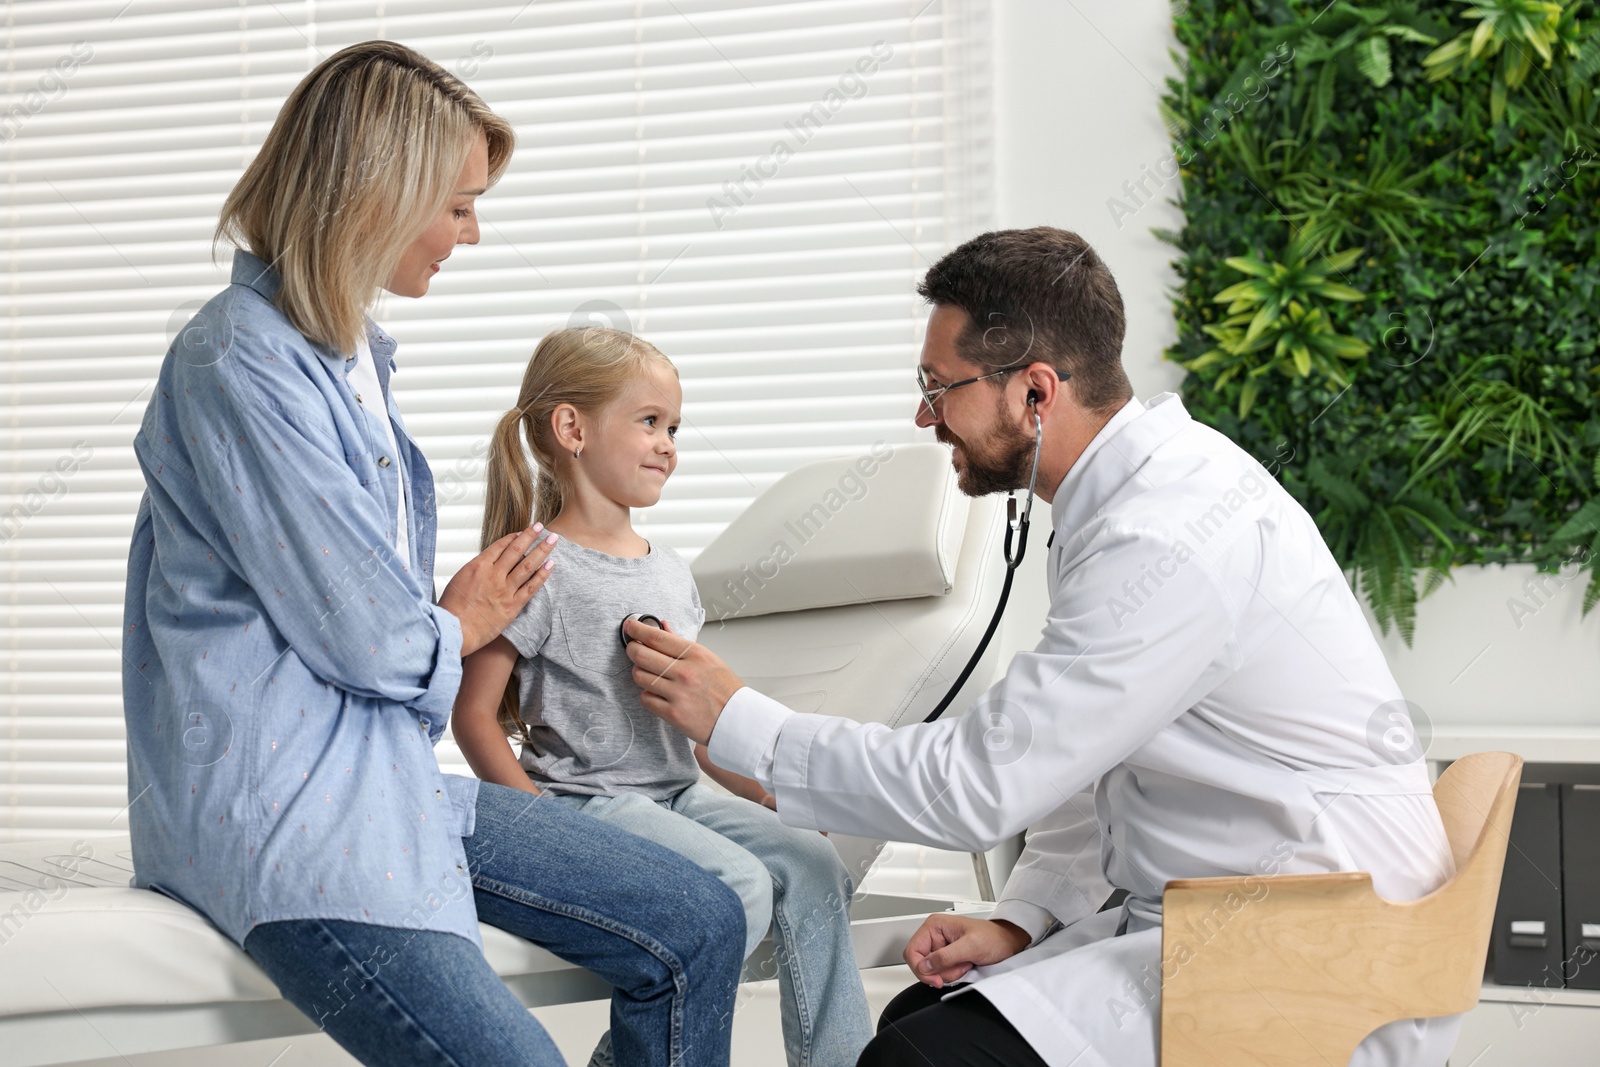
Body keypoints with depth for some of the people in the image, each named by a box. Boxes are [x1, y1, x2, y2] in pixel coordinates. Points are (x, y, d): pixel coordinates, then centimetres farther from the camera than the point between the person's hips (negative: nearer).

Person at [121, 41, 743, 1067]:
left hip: (384, 770, 10)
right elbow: (371, 641, -16)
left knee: (697, 925, 4)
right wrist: (461, 626, 5)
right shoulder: (240, 365, -17)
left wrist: (431, 621, 1)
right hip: (276, 807, -10)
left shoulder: (352, 351, 15)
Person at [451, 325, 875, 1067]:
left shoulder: (668, 571, 16)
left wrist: (767, 792, 11)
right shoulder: (543, 573, -10)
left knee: (811, 863, -9)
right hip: (586, 799, -8)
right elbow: (473, 713, -11)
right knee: (739, 883, -25)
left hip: (677, 793, 8)